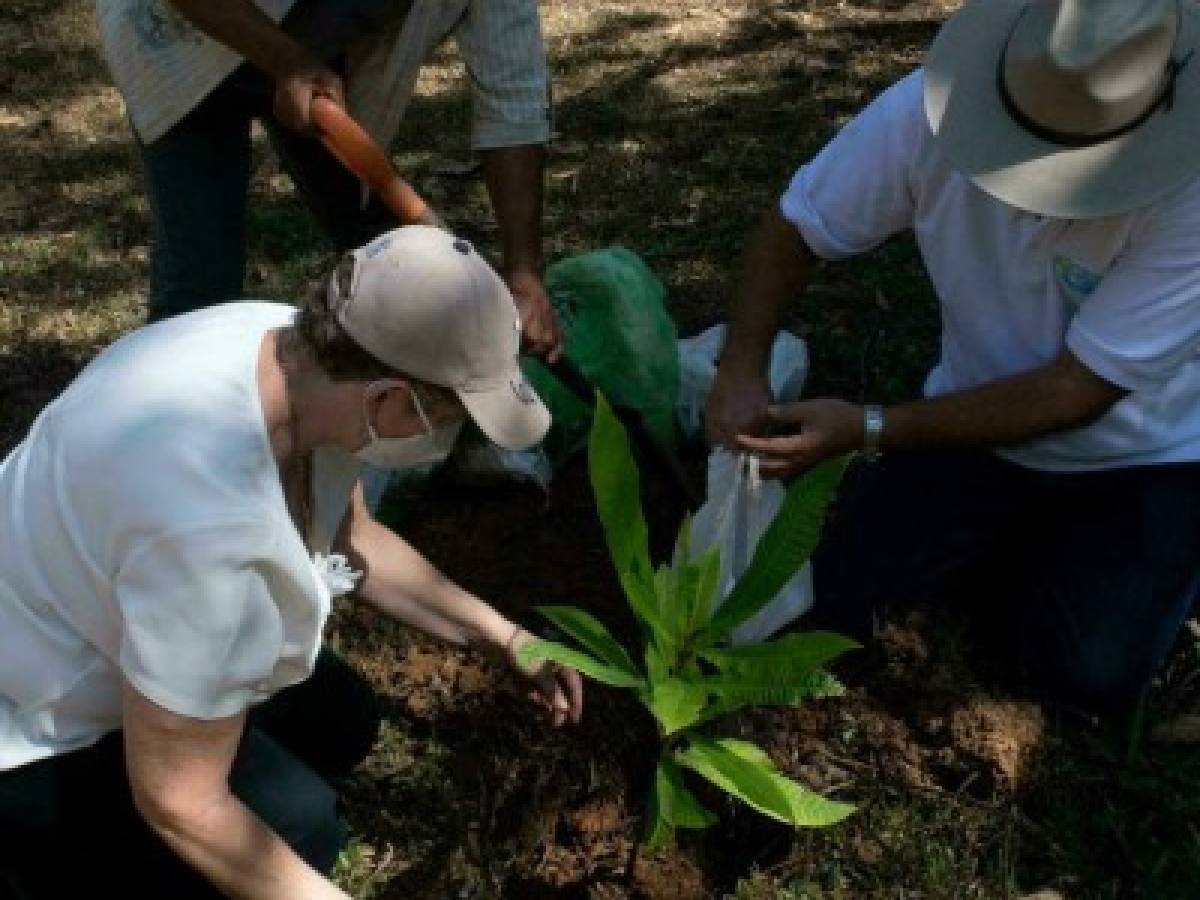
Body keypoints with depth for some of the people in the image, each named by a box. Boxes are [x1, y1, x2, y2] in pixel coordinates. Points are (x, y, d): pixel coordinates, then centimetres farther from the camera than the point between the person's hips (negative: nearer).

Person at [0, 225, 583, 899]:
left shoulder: (304, 350, -17)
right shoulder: (211, 524, -42)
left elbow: (353, 539, 3)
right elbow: (179, 803, -28)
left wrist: (505, 639, 1)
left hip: (92, 625, 8)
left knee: (340, 720, 8)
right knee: (296, 823, -14)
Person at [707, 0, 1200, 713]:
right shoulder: (934, 109, -26)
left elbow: (1078, 392, -29)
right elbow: (796, 229, -12)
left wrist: (871, 430, -34)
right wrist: (742, 373, -27)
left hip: (1141, 455, -2)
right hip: (982, 416, 3)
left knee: (1094, 675, -15)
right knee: (836, 601, -7)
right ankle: (1015, 542, 21)